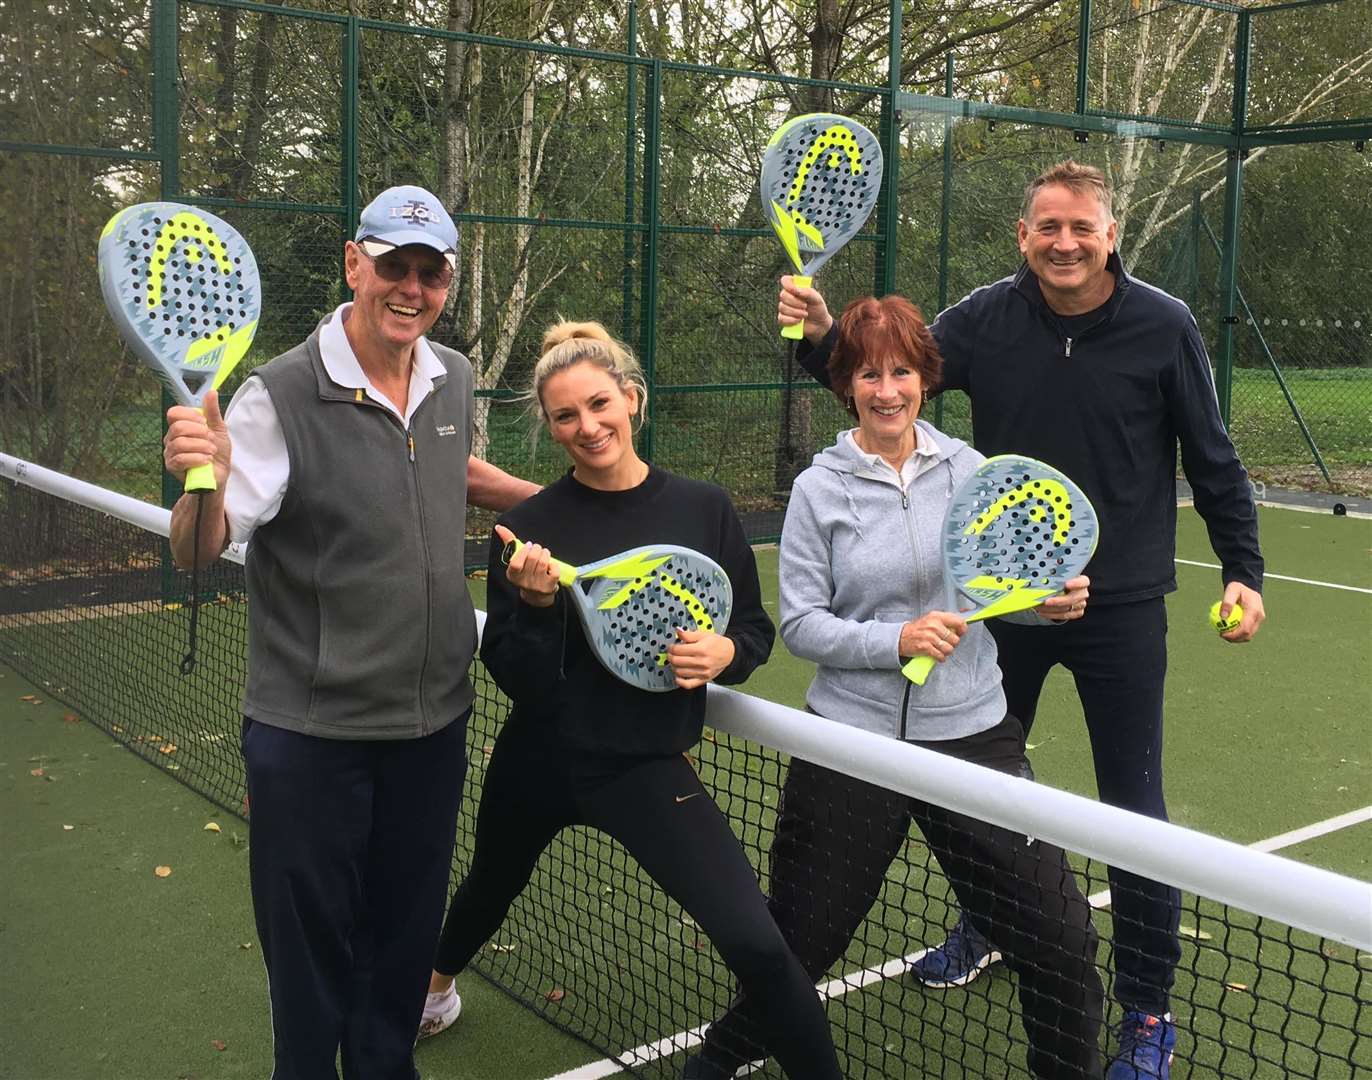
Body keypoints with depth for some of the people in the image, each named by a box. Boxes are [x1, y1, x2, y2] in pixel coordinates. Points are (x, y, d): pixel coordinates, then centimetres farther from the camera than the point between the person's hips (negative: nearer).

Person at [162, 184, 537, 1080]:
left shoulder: (455, 378, 2)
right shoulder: (282, 396, -16)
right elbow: (198, 550, -19)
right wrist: (204, 480, -39)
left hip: (435, 720, 5)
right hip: (312, 732, -5)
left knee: (406, 938, 19)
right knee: (312, 949, 10)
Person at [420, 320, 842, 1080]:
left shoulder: (703, 509, -7)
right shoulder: (529, 526, -11)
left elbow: (757, 629, 2)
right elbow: (513, 677, -11)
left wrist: (724, 653, -19)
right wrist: (537, 603, -29)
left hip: (649, 765, -1)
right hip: (537, 759, 1)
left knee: (757, 945, -16)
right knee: (491, 887, 31)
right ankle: (436, 983, 65)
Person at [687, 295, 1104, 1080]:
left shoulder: (966, 467, 2)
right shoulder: (819, 489, -5)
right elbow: (799, 623, -7)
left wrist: (1051, 600, -10)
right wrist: (895, 641, -21)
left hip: (972, 731, 2)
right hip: (852, 737, -1)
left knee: (1059, 937, 2)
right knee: (803, 933, 13)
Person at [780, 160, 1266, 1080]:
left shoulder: (1164, 328, -10)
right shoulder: (987, 319, -6)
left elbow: (1213, 460, -2)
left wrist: (1242, 570, -3)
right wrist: (823, 337, -24)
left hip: (1121, 607, -3)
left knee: (1133, 809, 4)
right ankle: (988, 927, 45)